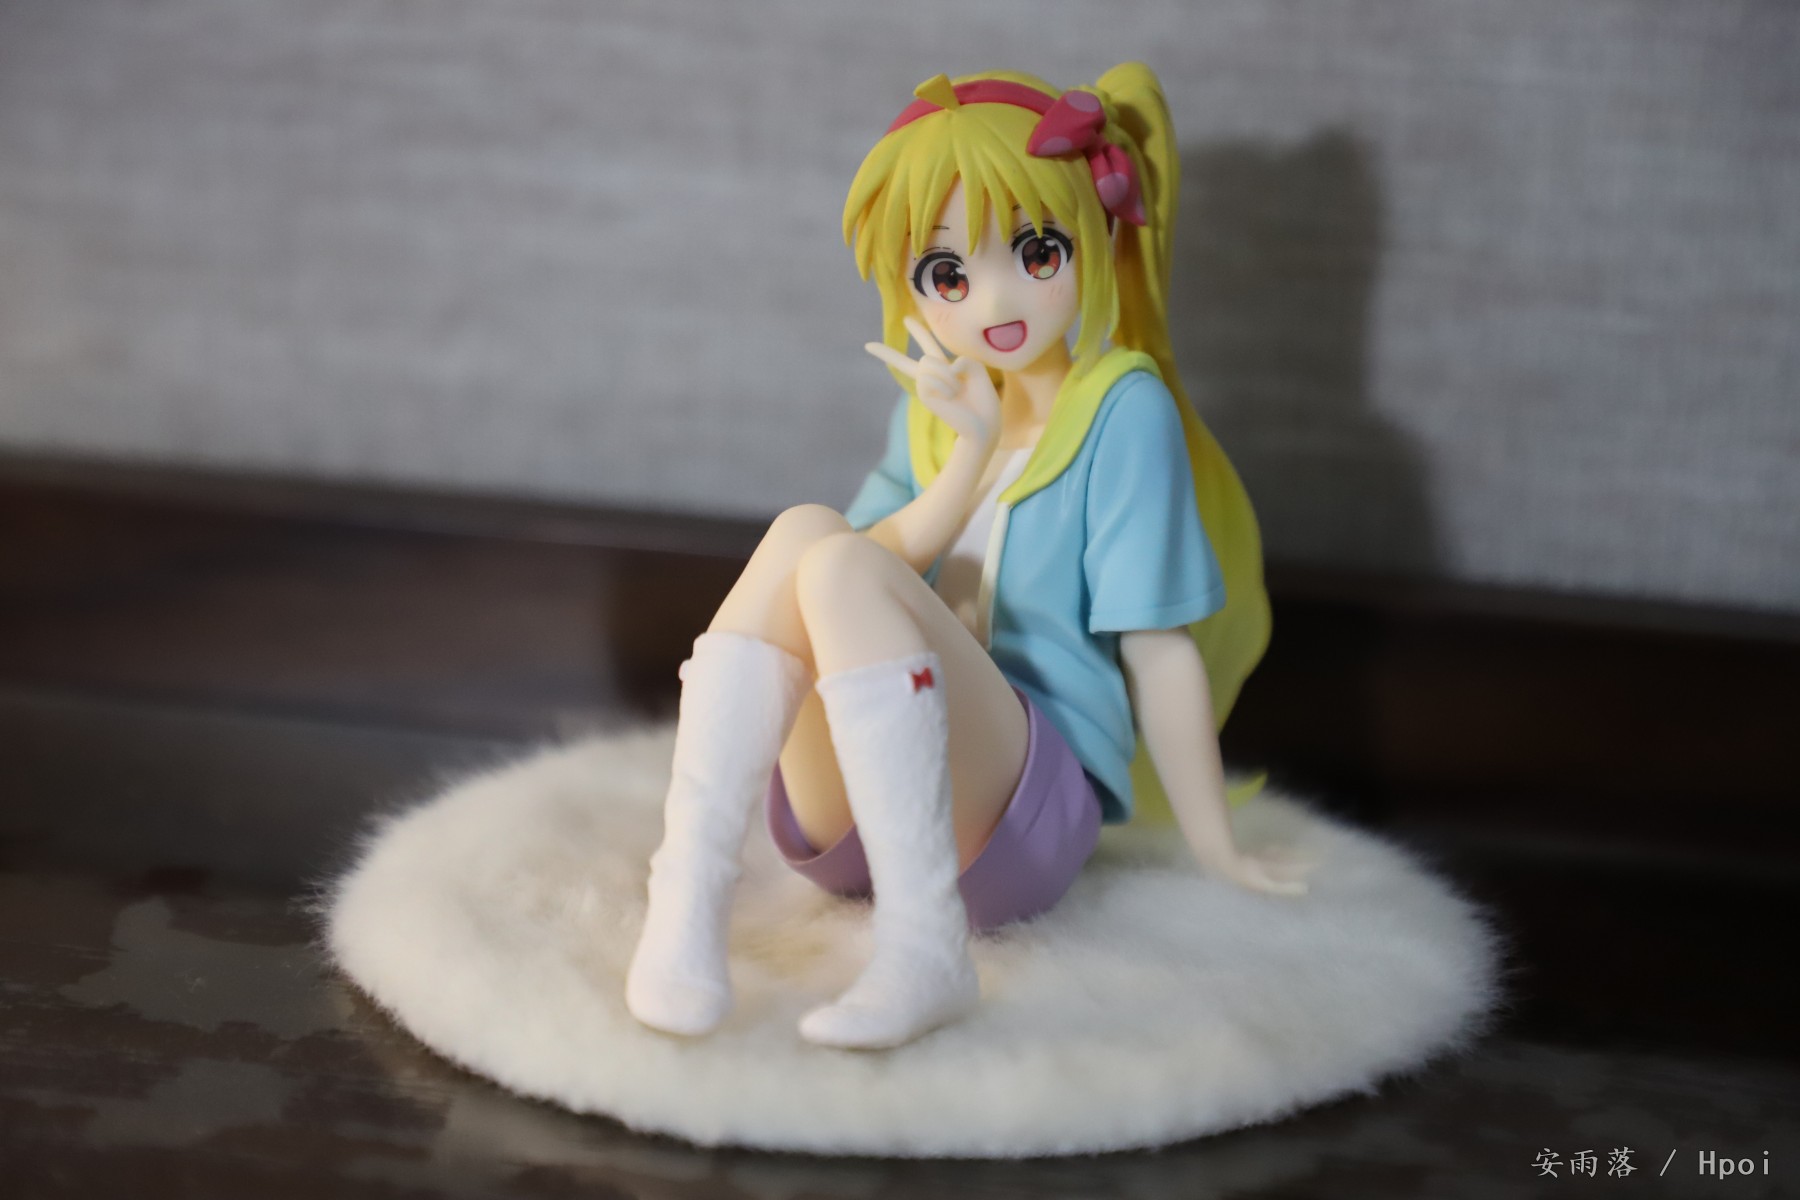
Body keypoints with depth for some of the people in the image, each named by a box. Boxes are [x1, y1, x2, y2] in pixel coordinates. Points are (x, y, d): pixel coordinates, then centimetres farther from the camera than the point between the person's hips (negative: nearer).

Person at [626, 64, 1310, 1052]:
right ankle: (687, 890, -32)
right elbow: (879, 579, 2)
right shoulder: (935, 409, 15)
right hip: (845, 807, 5)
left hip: (1031, 811, -5)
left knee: (842, 570, -28)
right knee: (803, 530, -21)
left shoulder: (1123, 408, -1)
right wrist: (968, 463, -9)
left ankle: (925, 947, -34)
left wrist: (1215, 849, -2)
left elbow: (1158, 640, -3)